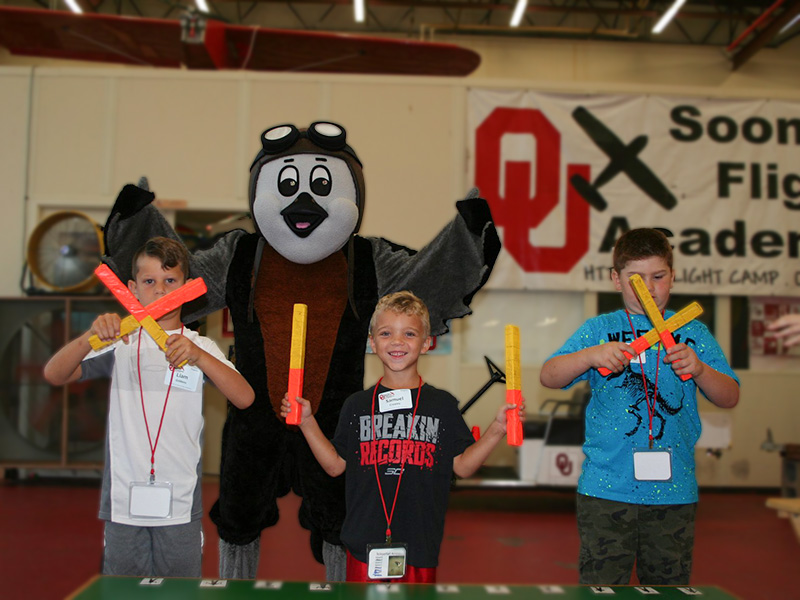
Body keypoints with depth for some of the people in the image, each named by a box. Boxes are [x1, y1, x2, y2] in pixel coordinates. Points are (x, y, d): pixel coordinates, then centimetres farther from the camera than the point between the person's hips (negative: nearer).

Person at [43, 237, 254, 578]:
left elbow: (245, 399, -8)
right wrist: (90, 337, -19)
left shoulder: (200, 347, 6)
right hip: (123, 503, 1)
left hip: (181, 506, 0)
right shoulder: (120, 343, 9)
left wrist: (198, 357, -23)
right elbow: (54, 375, -1)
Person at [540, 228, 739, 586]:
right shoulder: (599, 330, 5)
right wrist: (591, 355, -22)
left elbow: (729, 398, 4)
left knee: (669, 584, 13)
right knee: (601, 585, 3)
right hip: (607, 487, -2)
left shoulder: (693, 334, 9)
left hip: (674, 490, 2)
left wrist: (699, 370, -16)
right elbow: (548, 377, -4)